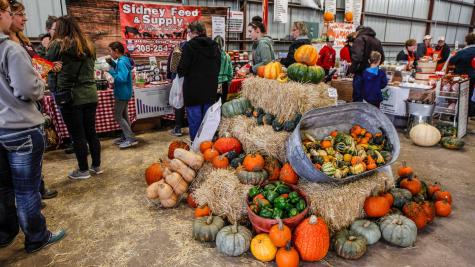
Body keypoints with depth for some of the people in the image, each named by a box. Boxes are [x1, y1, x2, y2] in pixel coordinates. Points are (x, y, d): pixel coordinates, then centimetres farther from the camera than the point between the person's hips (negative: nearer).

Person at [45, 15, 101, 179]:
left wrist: (47, 47, 12)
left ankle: (83, 170, 13)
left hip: (70, 96, -5)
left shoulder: (58, 44, -7)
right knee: (91, 132, 14)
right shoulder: (88, 45, 11)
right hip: (90, 94, 6)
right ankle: (96, 166, 22)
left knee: (77, 135, 3)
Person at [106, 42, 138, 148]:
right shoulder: (124, 60, 9)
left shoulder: (122, 62, -21)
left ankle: (131, 138, -5)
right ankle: (125, 137, 26)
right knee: (123, 115, 17)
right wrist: (112, 63, 10)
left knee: (118, 116, -4)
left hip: (122, 94, -10)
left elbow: (122, 78, -28)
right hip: (124, 93, 10)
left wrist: (111, 71, -19)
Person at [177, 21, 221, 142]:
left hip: (194, 88, -5)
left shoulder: (189, 46, -10)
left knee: (195, 118, 3)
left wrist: (180, 72, 9)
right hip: (211, 88, 6)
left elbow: (183, 69, -12)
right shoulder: (214, 46, 8)